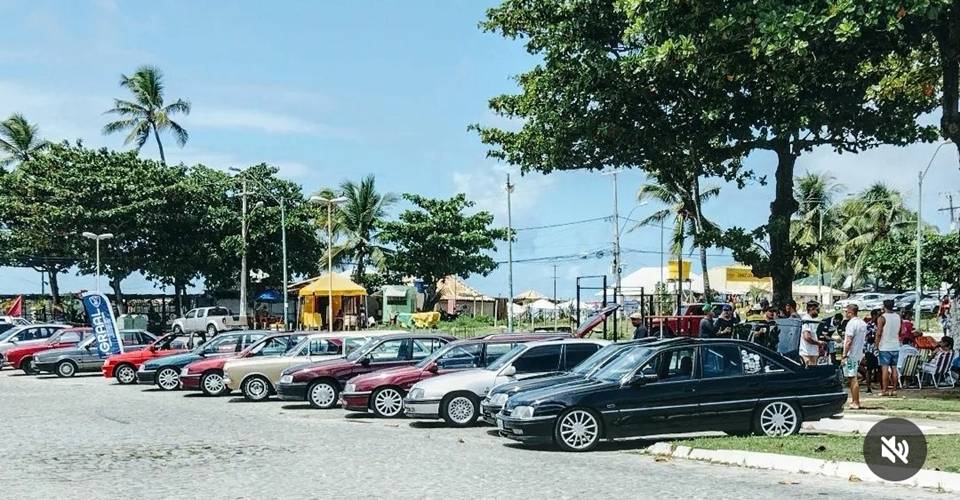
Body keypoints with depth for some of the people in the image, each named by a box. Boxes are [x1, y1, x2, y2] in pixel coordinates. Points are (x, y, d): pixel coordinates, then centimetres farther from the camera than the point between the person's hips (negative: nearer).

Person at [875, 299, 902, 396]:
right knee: (894, 368, 8)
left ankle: (884, 390, -5)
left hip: (885, 347, -5)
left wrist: (877, 345, -5)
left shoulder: (882, 318, -10)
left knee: (885, 368, -4)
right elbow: (899, 332, 15)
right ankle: (894, 389, 9)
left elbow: (879, 333, -13)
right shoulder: (898, 317, 7)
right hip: (896, 346, 5)